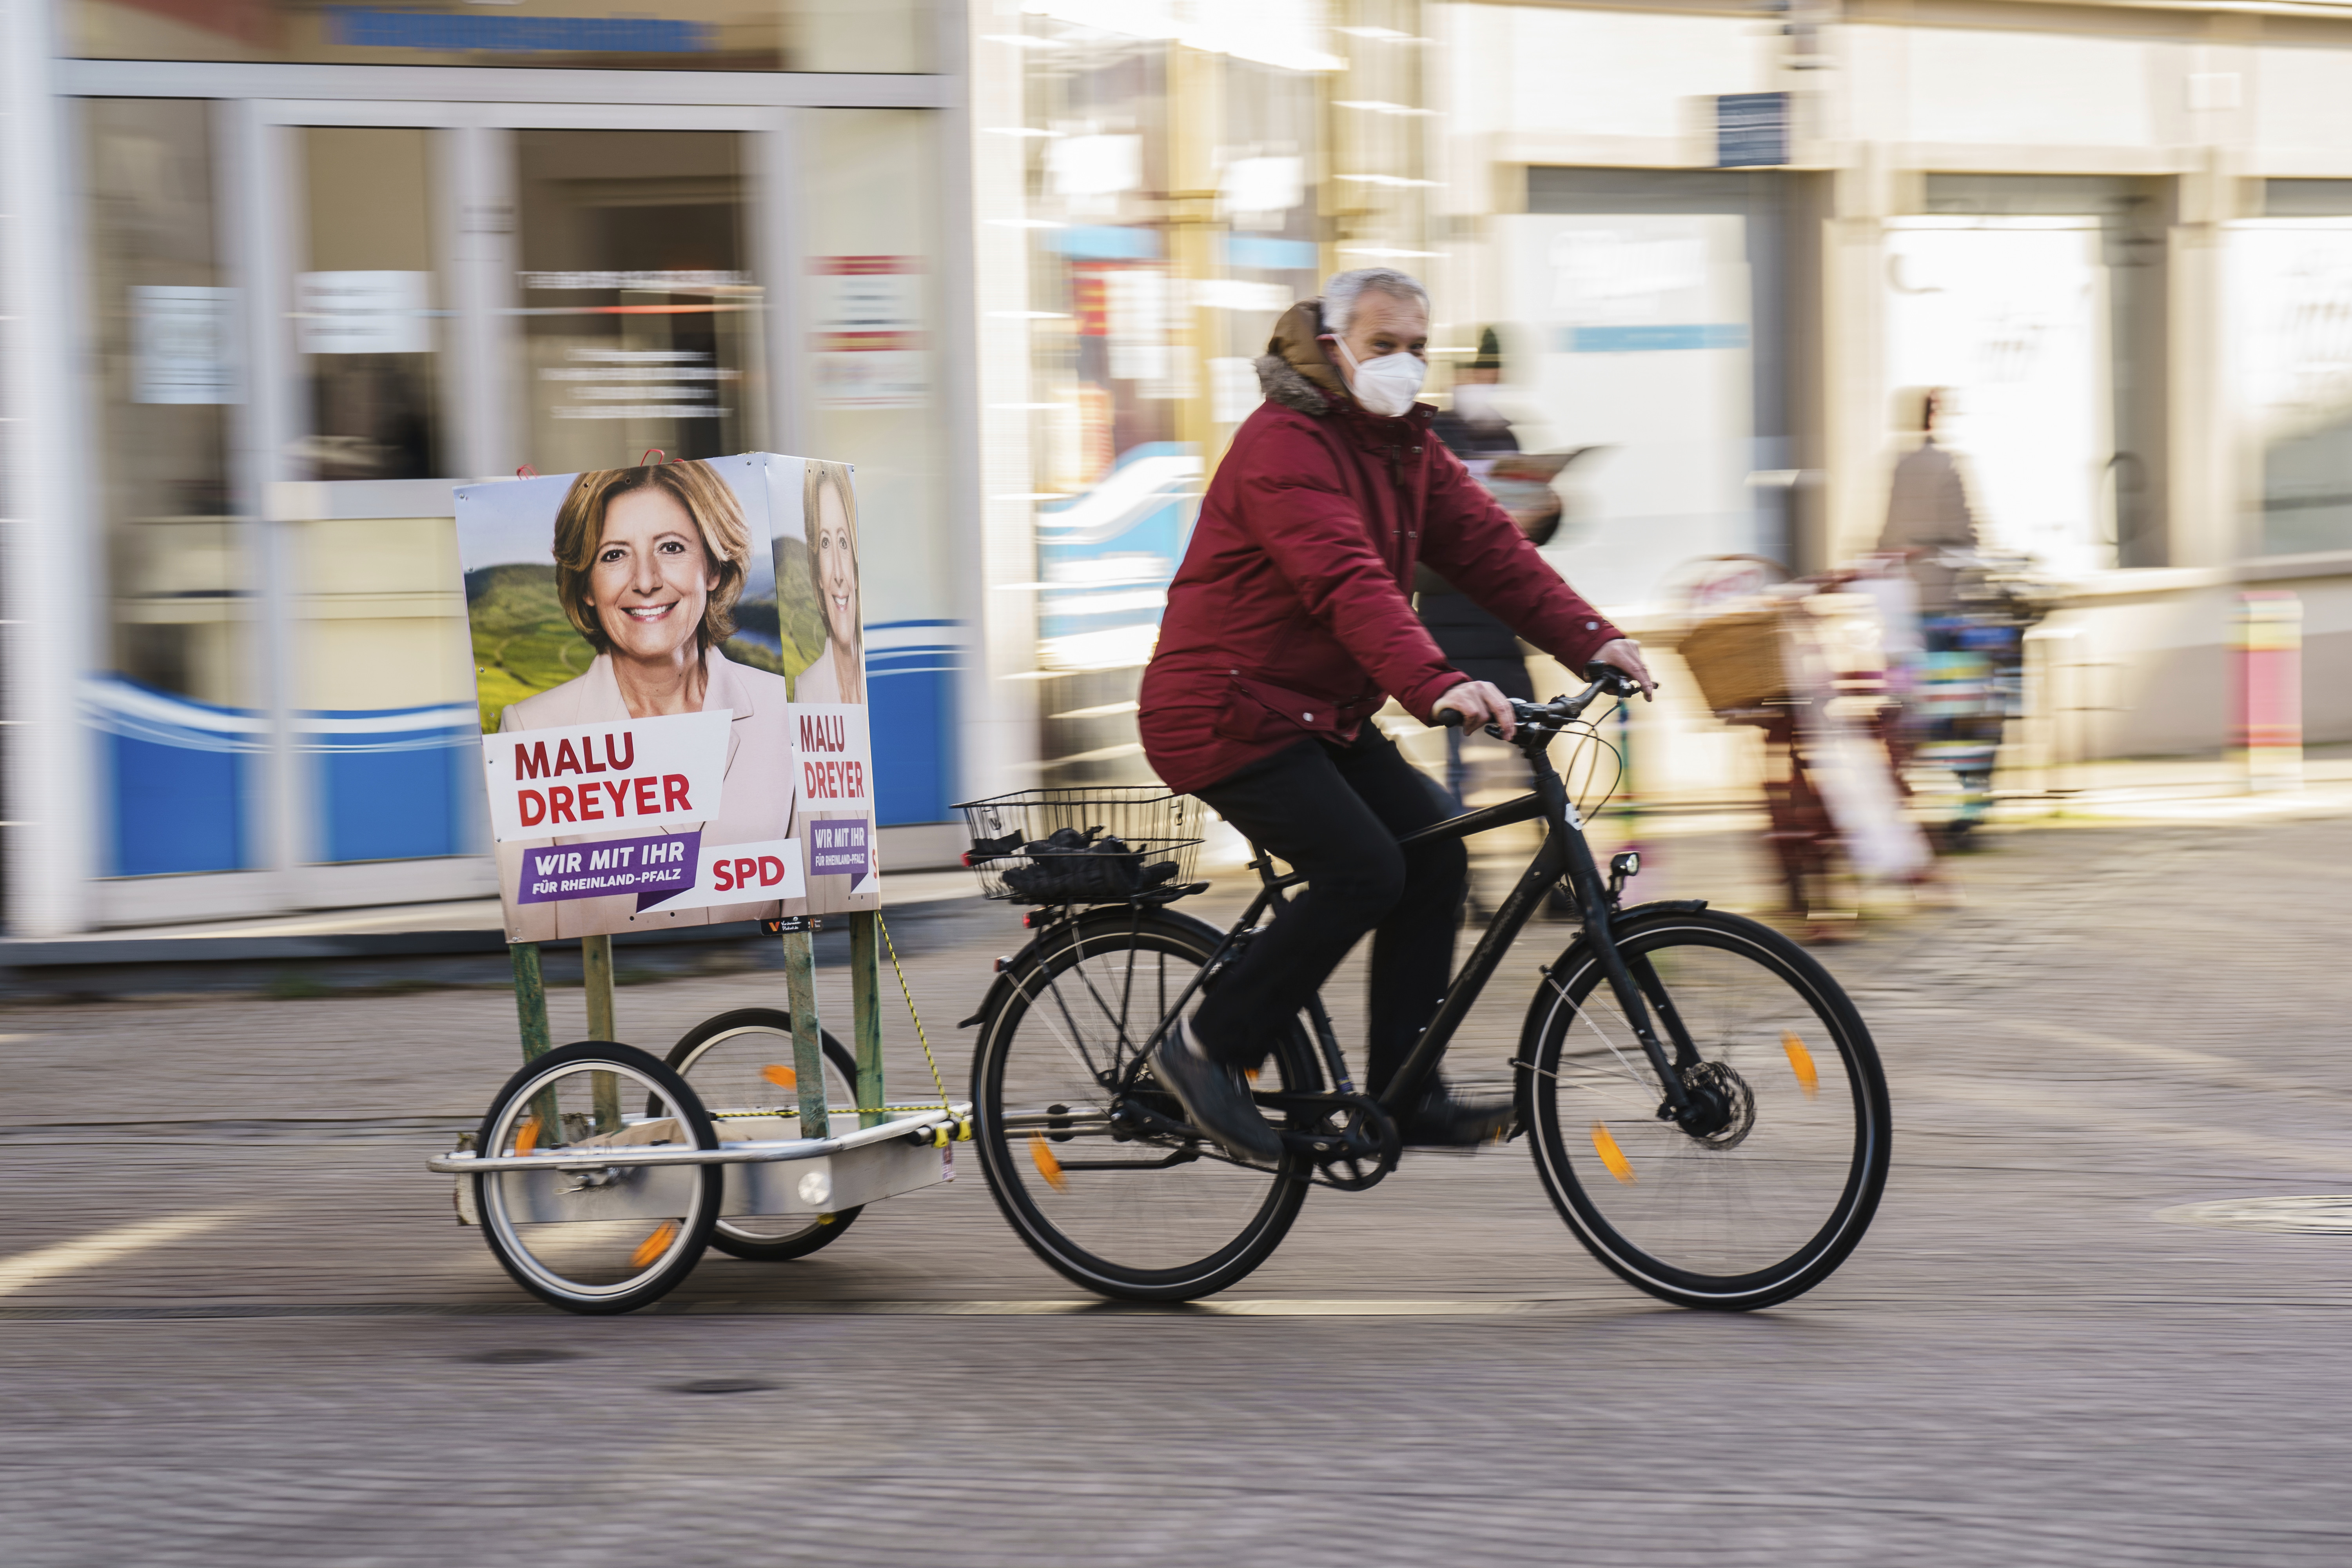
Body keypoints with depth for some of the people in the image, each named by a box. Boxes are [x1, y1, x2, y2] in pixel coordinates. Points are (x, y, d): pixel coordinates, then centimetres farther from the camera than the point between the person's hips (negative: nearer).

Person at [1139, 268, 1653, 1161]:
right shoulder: (1284, 445, -20)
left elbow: (1487, 545, 1)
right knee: (1363, 871, -20)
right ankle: (1206, 1051, -7)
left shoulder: (1405, 446, 10)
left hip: (1322, 713, 9)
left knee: (1434, 850, -1)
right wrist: (1435, 685, -47)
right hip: (1226, 711, -9)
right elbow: (1348, 582, -34)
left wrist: (1592, 640, -13)